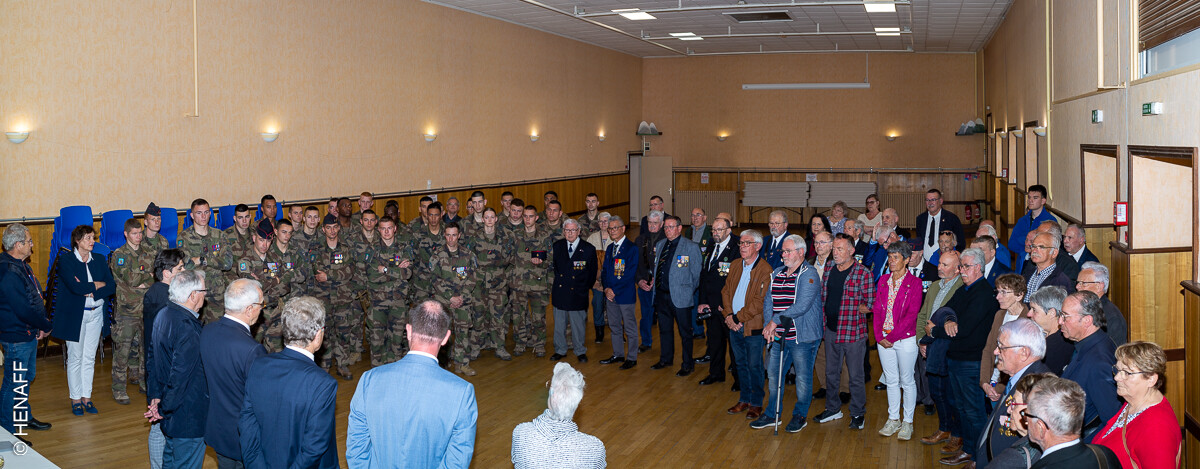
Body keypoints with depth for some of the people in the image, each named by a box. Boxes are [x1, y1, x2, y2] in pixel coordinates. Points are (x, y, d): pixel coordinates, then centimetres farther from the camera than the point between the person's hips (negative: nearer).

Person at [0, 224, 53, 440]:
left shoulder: (21, 266, 10)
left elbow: (36, 297, 14)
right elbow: (23, 309, -25)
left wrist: (40, 326, 2)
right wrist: (45, 326, -12)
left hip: (29, 333, 10)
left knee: (27, 377, 22)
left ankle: (25, 418, 37)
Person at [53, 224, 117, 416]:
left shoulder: (99, 260, 9)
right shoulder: (66, 261, -6)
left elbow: (112, 286, 0)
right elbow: (75, 287, -20)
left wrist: (91, 291, -14)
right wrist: (98, 285, -8)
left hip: (95, 314, 4)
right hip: (74, 315, -4)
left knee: (89, 358, 7)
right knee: (75, 358, 2)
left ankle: (86, 397, 15)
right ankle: (76, 399, 11)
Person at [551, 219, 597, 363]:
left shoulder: (588, 249, -4)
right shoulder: (557, 246, 4)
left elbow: (592, 273, 3)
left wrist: (585, 288, 3)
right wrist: (557, 282, 10)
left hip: (578, 293, -3)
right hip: (559, 292, 3)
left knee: (578, 324, 6)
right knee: (559, 323, 11)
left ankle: (580, 351, 21)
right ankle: (560, 350, 25)